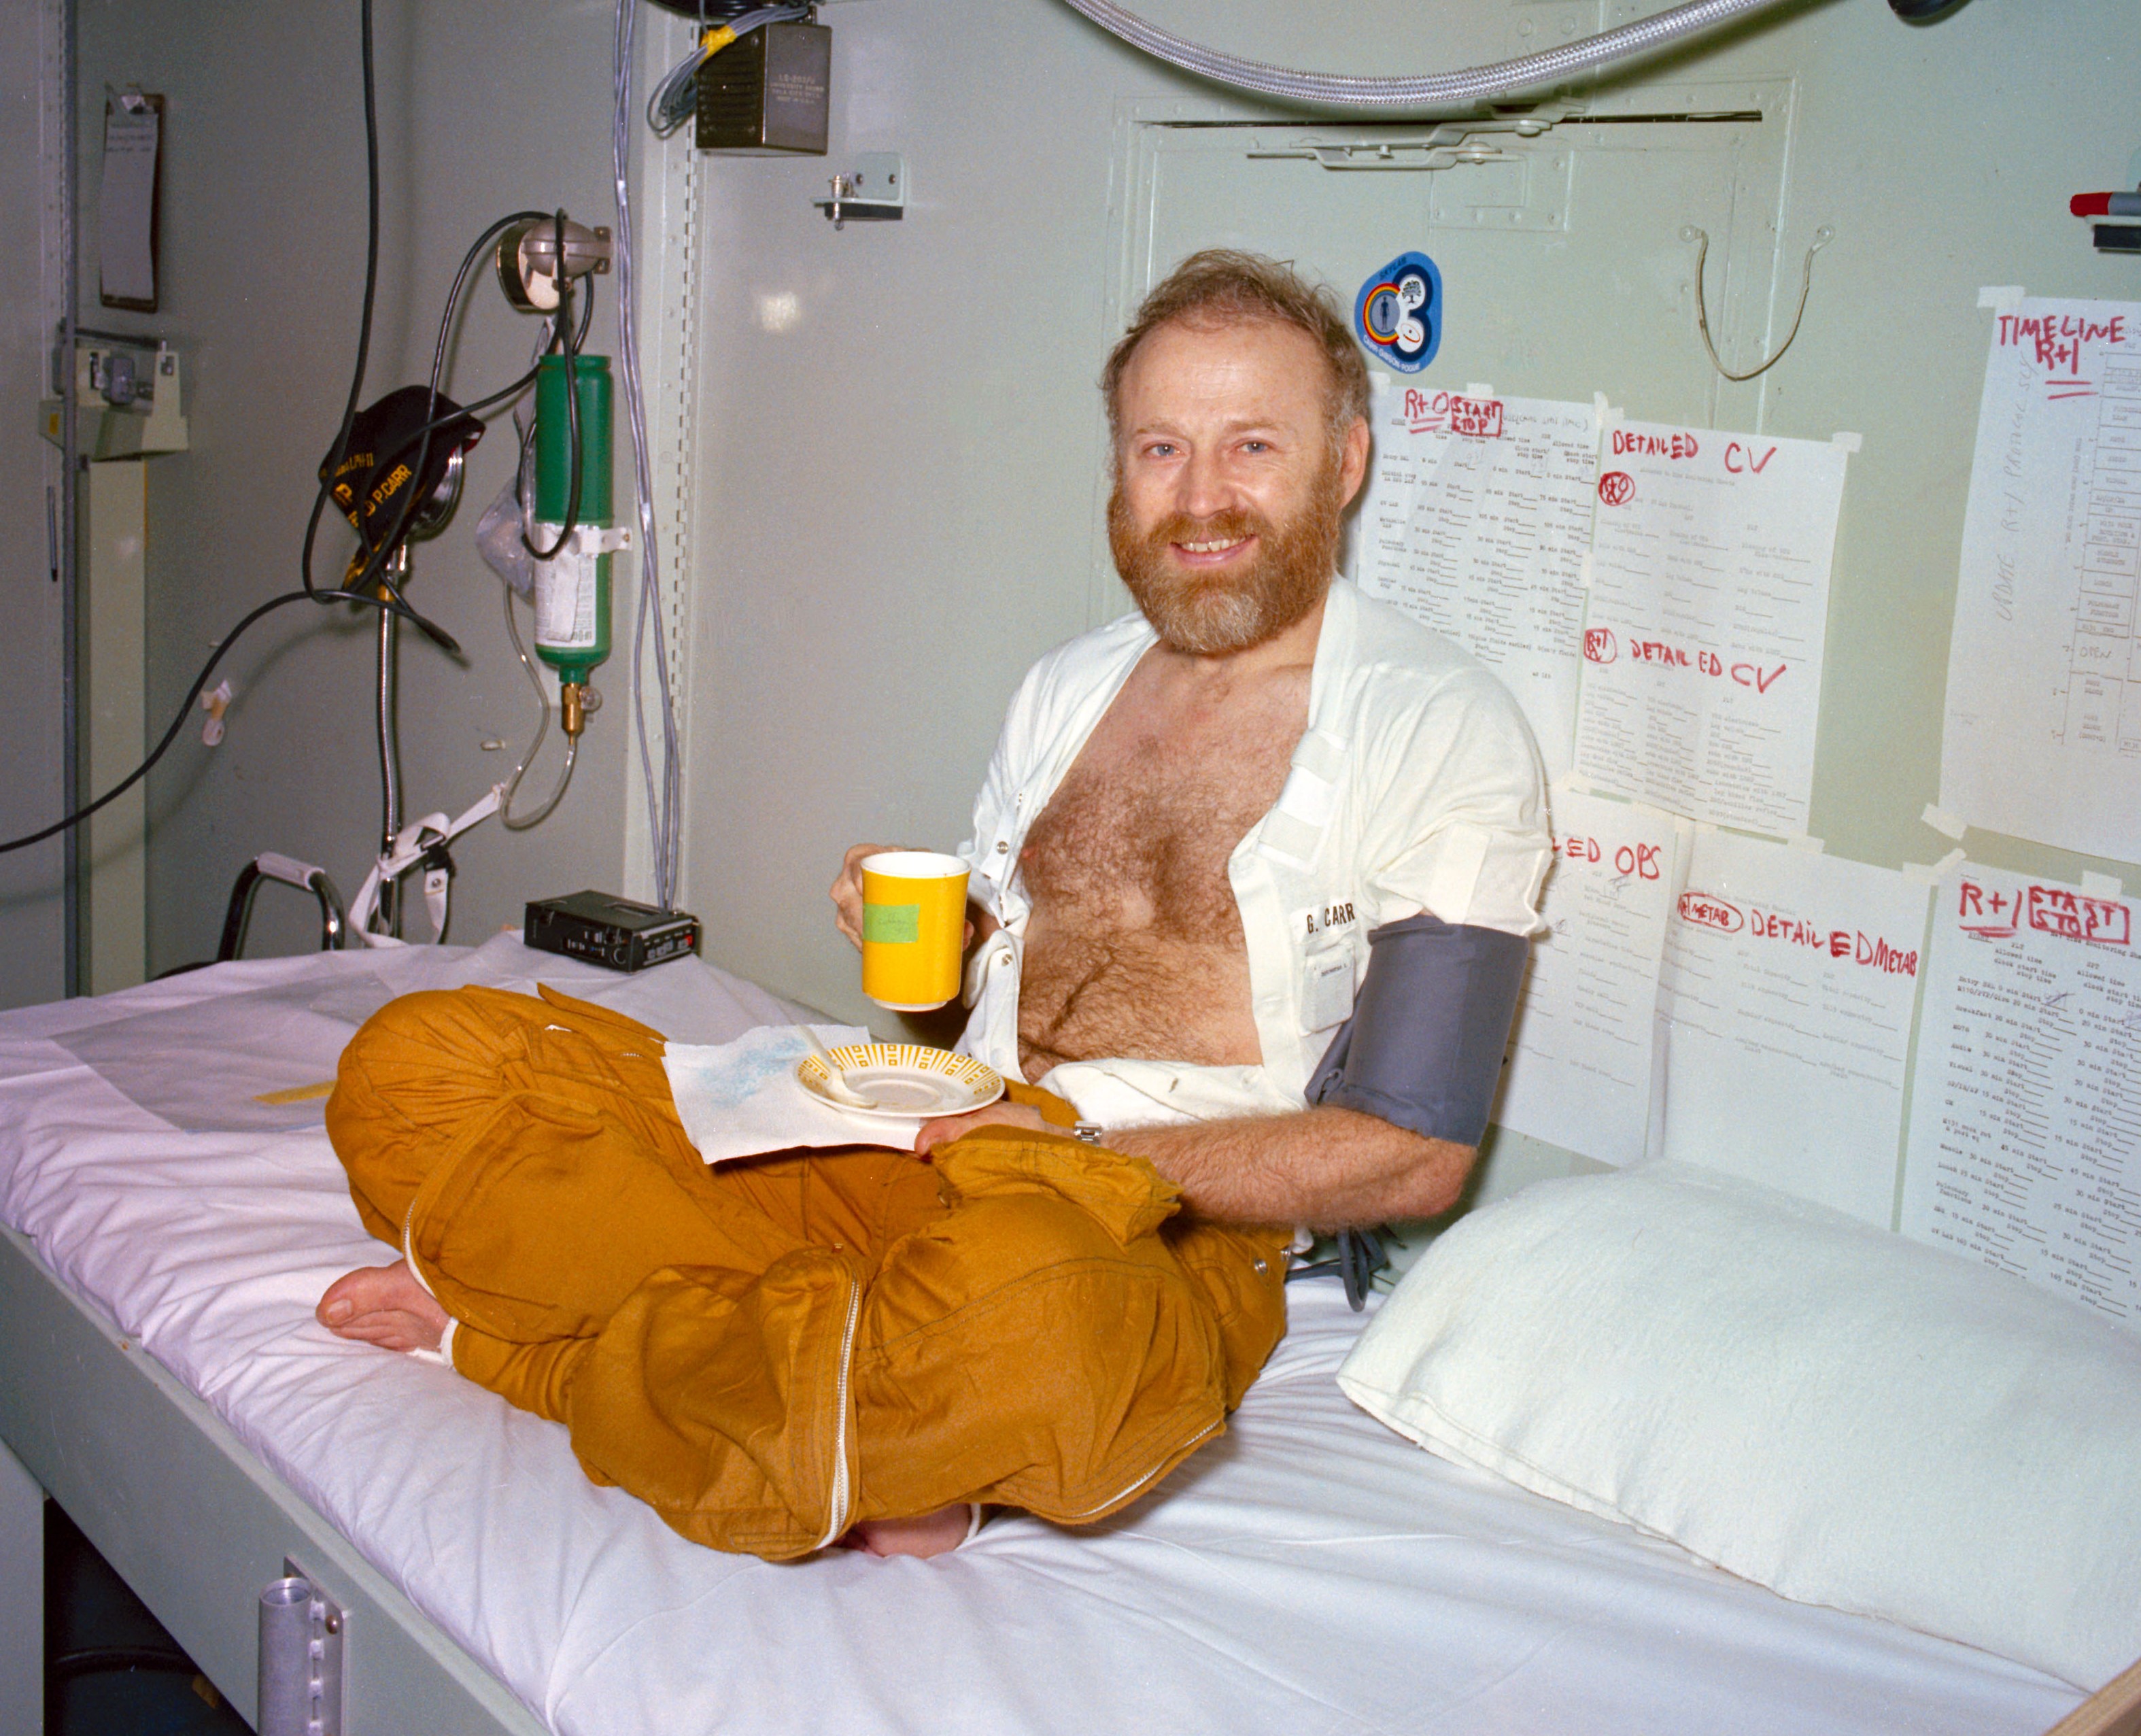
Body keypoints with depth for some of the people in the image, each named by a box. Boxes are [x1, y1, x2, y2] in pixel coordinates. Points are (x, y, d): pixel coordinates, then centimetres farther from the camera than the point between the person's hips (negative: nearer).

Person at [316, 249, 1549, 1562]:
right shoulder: (1068, 688, 16)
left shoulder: (1445, 735, -4)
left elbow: (1413, 1153, -9)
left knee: (1039, 1324, -45)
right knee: (418, 1064, -9)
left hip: (1165, 1226, -5)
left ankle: (525, 1340, -19)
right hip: (924, 1153, 6)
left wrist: (1085, 1156, -15)